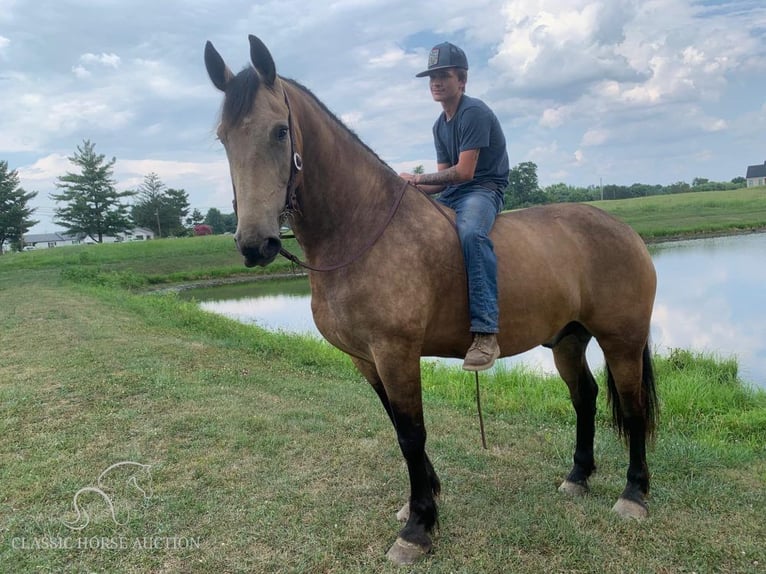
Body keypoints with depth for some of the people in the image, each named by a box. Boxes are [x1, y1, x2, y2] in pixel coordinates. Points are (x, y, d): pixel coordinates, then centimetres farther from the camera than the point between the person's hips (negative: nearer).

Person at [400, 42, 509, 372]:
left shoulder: (474, 113, -9)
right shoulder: (440, 125, 18)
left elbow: (464, 172, -17)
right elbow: (444, 178, 13)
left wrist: (418, 178, -12)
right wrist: (411, 186, -3)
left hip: (483, 190, -9)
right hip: (451, 195, 10)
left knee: (470, 232, -40)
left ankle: (485, 333, -44)